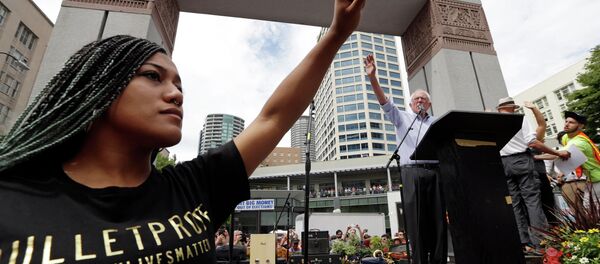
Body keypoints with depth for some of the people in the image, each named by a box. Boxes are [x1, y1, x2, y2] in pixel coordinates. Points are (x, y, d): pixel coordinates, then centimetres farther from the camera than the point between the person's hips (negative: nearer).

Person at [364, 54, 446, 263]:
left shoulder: (437, 123, 22)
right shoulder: (402, 117, 13)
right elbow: (385, 103, -3)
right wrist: (373, 78, -17)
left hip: (436, 171, 3)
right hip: (412, 171, -3)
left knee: (438, 219, 3)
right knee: (417, 220, -4)